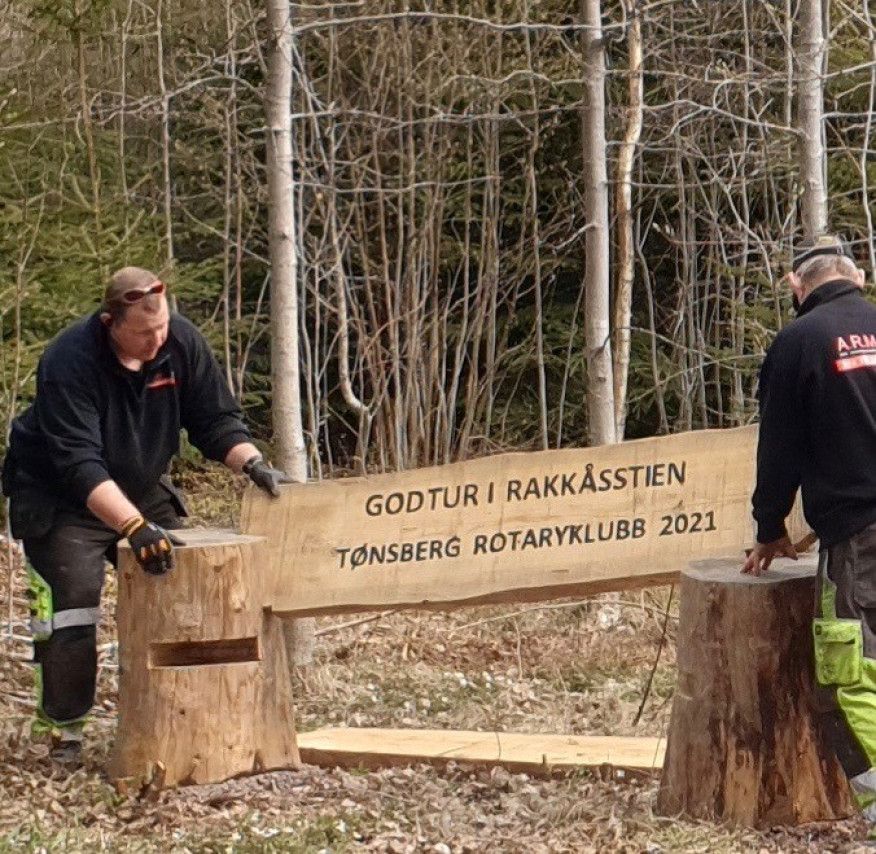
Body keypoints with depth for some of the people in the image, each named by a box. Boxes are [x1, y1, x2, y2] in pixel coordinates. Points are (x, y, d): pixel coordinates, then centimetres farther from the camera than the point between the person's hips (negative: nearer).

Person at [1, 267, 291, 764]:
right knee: (72, 604, -16)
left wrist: (254, 464, -26)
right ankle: (63, 728, -5)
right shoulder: (70, 362, -31)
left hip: (142, 491, 6)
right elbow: (78, 463, -38)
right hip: (60, 502, -5)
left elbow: (216, 421, -6)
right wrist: (136, 528, -49)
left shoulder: (182, 342, -15)